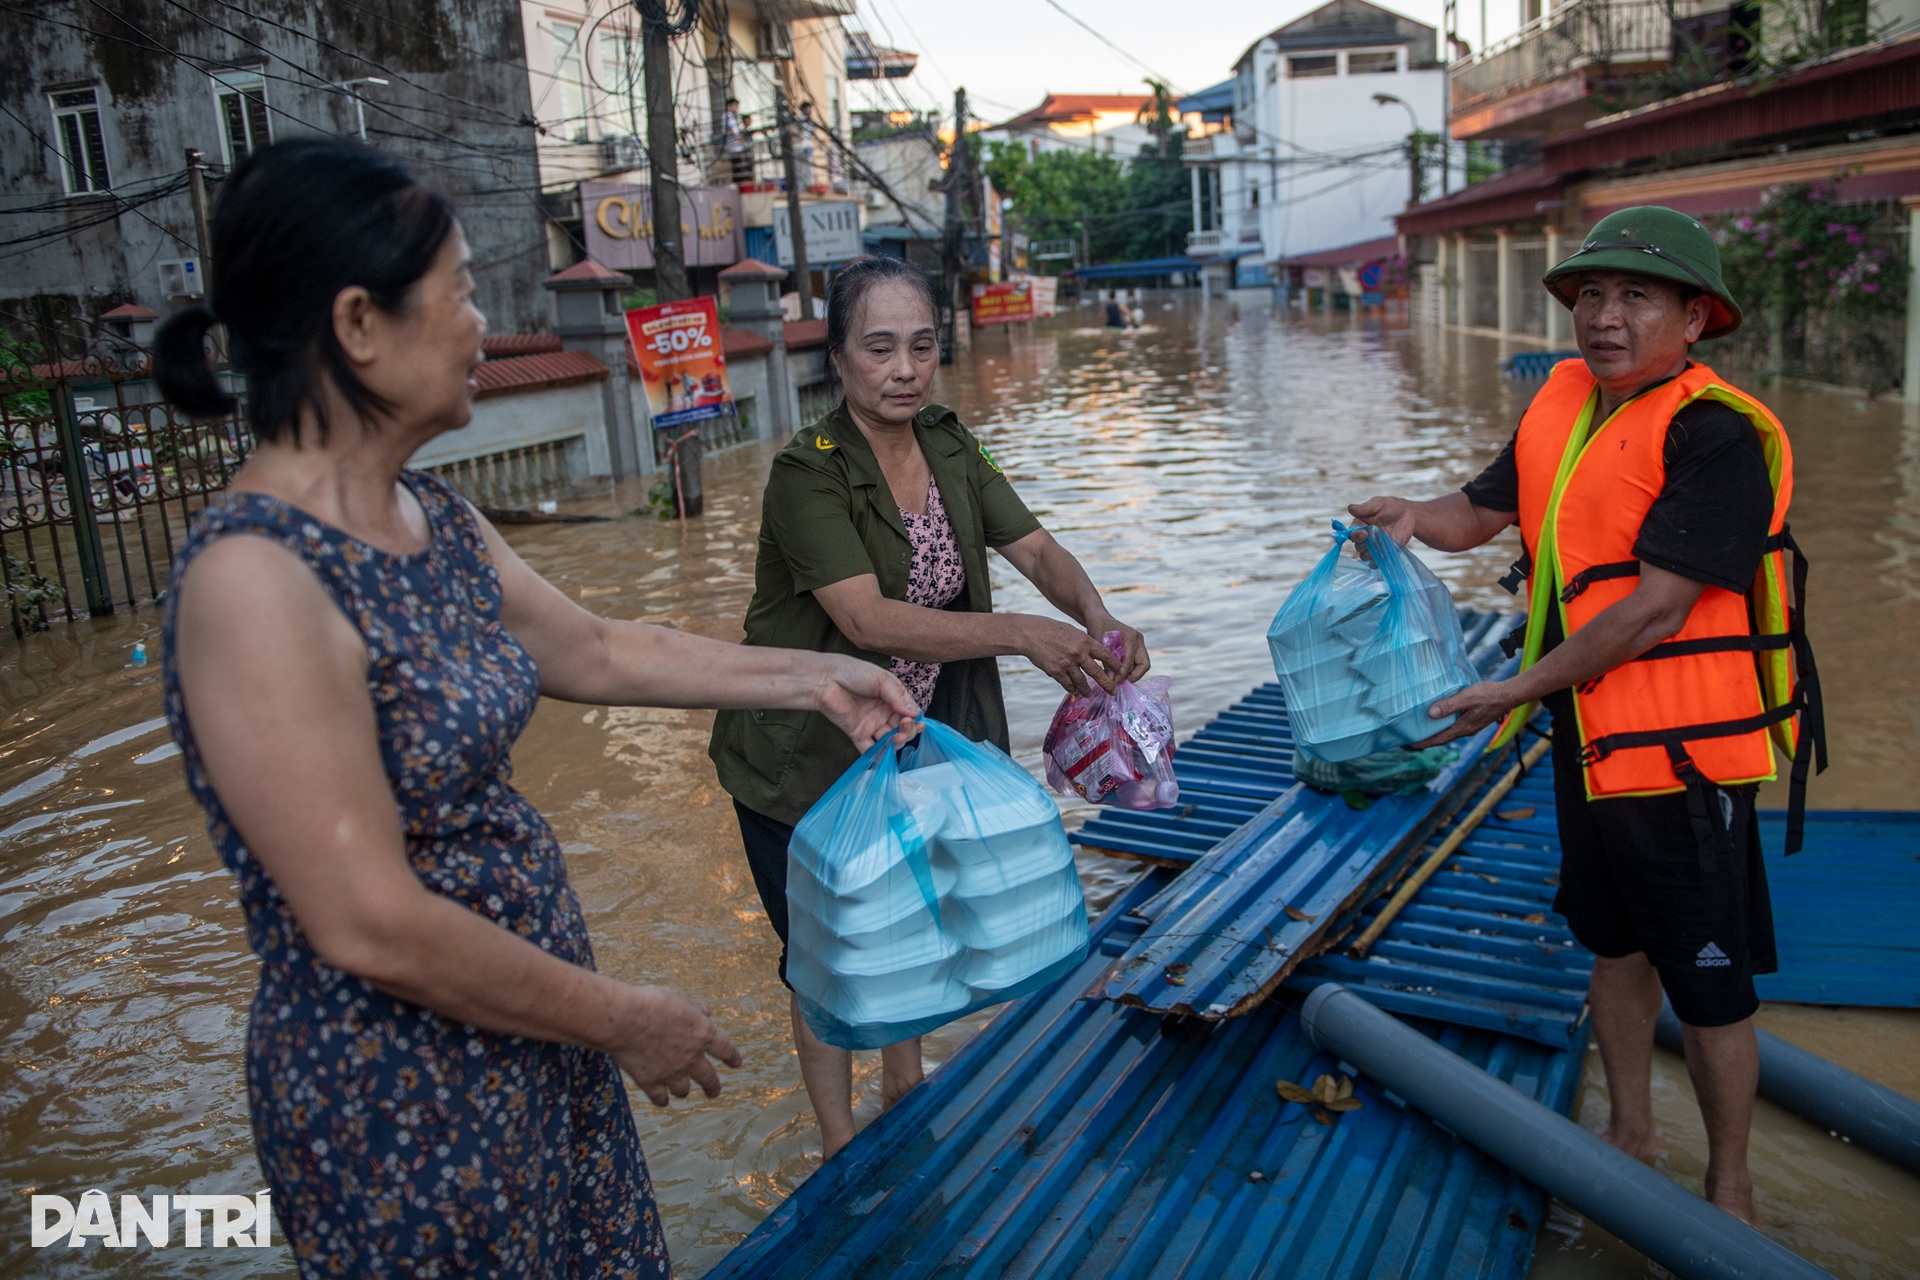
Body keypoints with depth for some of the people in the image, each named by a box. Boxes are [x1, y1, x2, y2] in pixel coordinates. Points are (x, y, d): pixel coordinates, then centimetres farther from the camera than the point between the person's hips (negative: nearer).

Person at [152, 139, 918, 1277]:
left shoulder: (438, 519, 1)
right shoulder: (254, 579, -26)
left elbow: (594, 651, 15)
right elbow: (371, 928, -26)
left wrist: (808, 677, 13)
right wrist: (624, 1023, -14)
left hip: (529, 1038, 8)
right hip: (401, 1103, -8)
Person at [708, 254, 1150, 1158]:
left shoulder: (948, 447, -2)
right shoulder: (808, 473, -24)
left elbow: (1035, 548, -5)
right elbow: (868, 617, -34)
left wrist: (1100, 623, -24)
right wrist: (1020, 634, -40)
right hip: (806, 759, -6)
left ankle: (907, 1092, 46)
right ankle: (841, 1144, 28)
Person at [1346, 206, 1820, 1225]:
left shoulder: (1717, 435, -19)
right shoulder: (1562, 401, 5)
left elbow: (1655, 609, -24)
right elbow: (1484, 510, 15)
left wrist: (1518, 691, -19)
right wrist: (1417, 518, -8)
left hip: (1686, 753, -8)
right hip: (1589, 742, 8)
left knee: (1709, 985, 6)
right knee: (1614, 946, 22)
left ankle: (1728, 1184, 28)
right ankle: (1630, 1131, 43)